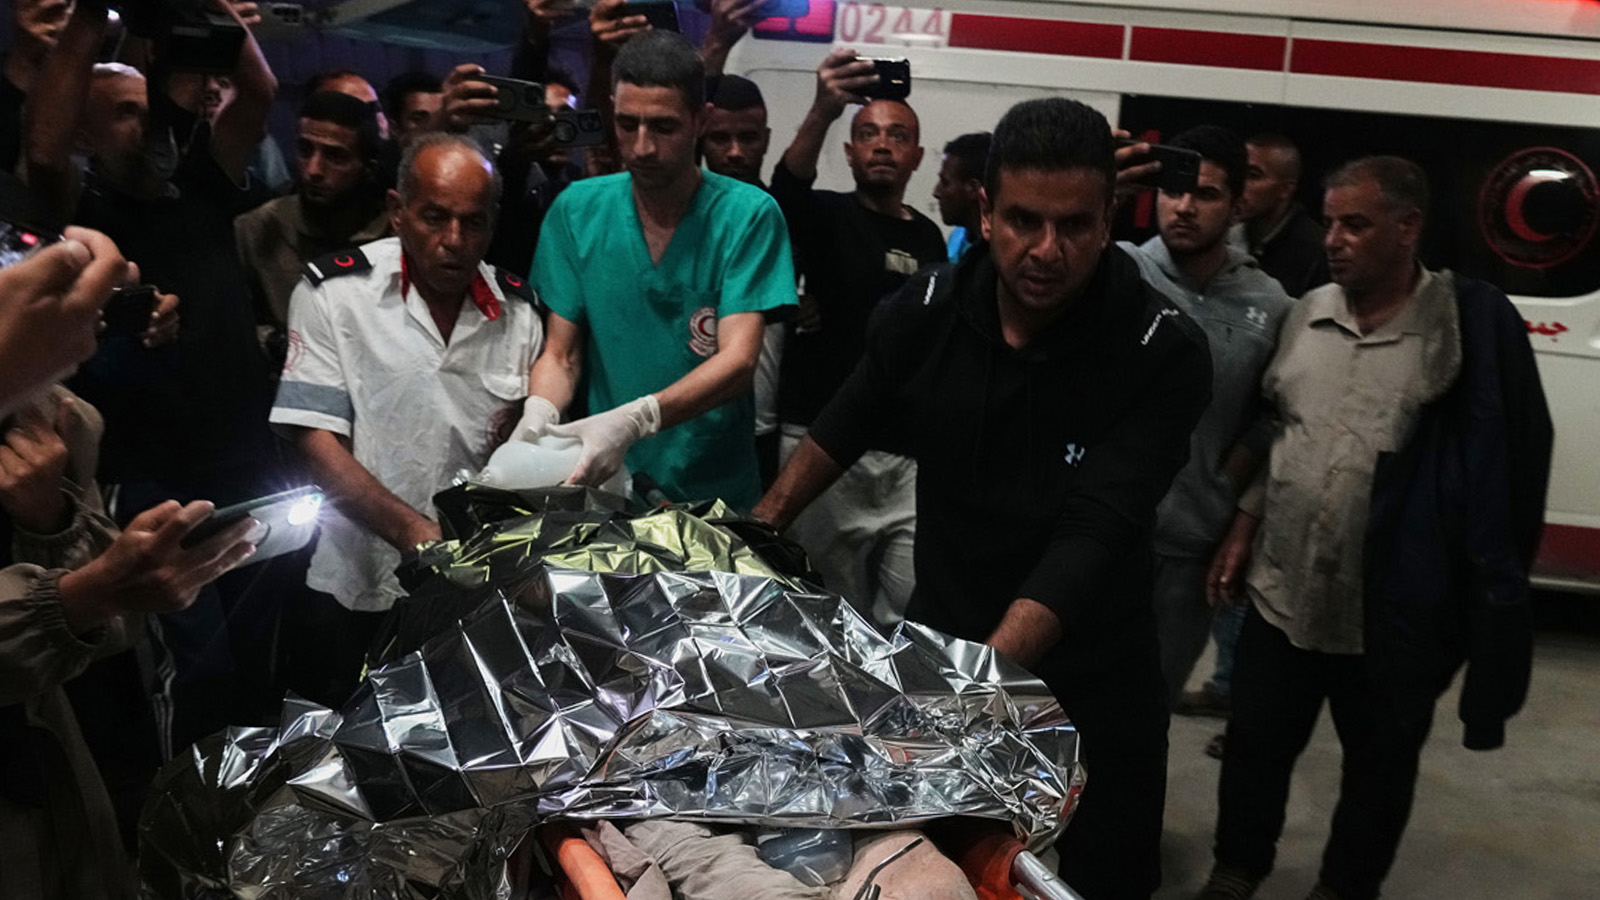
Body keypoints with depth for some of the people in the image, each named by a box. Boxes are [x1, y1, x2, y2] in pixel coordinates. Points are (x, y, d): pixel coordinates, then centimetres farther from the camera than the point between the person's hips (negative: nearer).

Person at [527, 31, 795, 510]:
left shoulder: (748, 215, -11)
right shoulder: (577, 209, -1)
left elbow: (738, 359, -20)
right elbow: (561, 354, 1)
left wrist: (634, 420, -35)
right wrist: (539, 413, -21)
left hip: (715, 492, -2)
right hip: (607, 488, 2)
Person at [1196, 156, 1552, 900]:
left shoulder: (1473, 326, -13)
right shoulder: (1307, 314, 3)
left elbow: (1504, 470, -11)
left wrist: (1486, 602, -11)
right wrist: (1244, 527, 8)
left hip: (1394, 611, -4)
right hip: (1282, 588, 4)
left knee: (1379, 764, 16)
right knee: (1255, 742, 16)